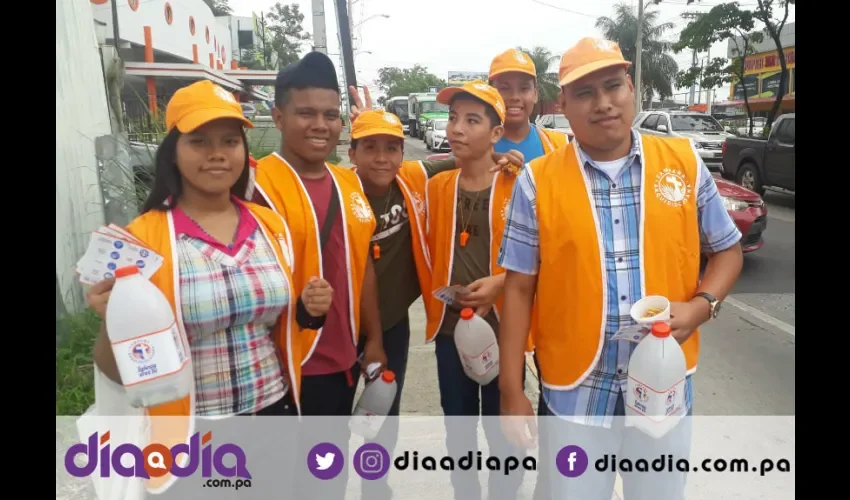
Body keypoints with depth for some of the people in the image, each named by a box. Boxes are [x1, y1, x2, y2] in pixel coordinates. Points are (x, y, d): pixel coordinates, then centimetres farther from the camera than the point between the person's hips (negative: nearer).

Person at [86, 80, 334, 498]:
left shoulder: (271, 226, -1)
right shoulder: (142, 239, -12)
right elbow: (117, 370, -7)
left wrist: (308, 310, -8)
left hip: (275, 413, 4)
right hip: (188, 433, -3)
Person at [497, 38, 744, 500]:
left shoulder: (685, 163, -2)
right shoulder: (537, 181, -7)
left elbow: (727, 250, 10)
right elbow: (518, 288, -5)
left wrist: (701, 305, -11)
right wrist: (511, 391, -5)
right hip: (577, 389, -2)